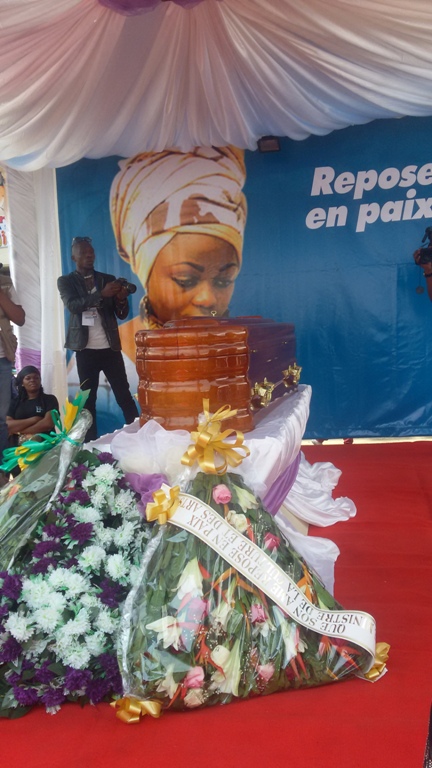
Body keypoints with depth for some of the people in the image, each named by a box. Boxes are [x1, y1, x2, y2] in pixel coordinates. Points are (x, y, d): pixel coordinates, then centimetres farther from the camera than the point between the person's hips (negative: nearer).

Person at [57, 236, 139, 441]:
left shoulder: (108, 279, 10)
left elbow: (122, 314, 8)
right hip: (85, 350, -1)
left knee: (124, 395, -1)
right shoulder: (65, 281, 4)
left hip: (110, 347, 1)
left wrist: (121, 299, -15)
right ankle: (91, 442, 10)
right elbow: (73, 305, -15)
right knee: (88, 398, 3)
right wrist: (102, 294, -29)